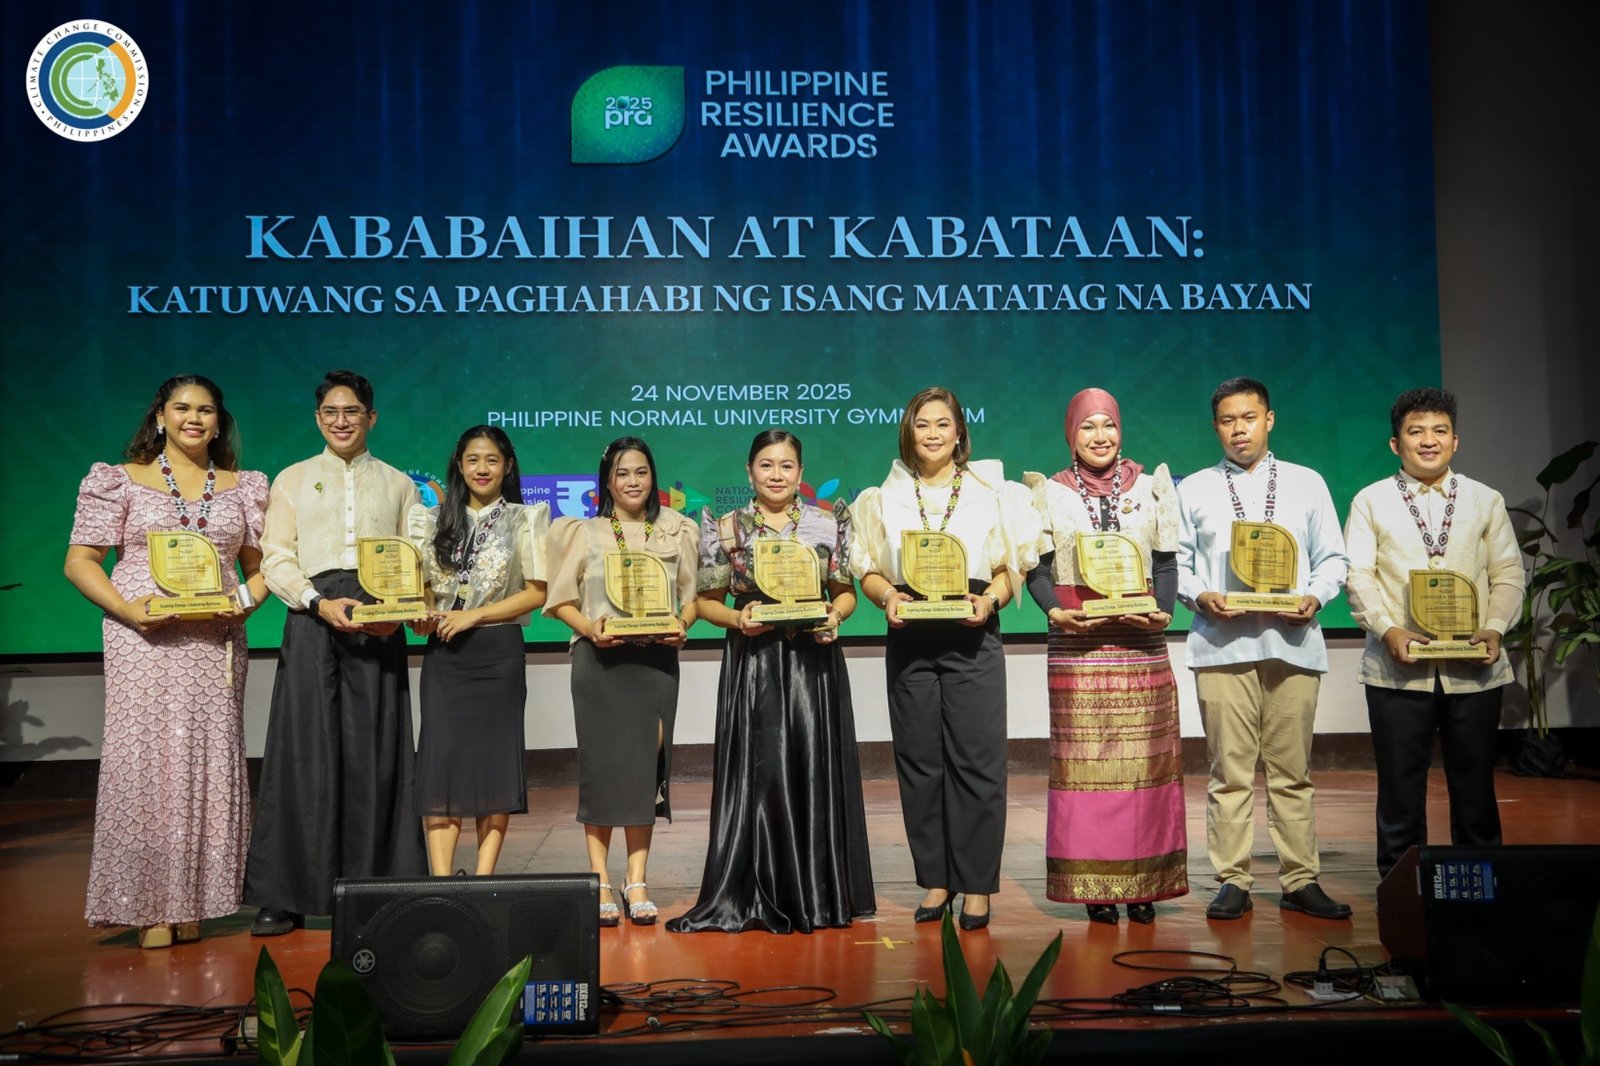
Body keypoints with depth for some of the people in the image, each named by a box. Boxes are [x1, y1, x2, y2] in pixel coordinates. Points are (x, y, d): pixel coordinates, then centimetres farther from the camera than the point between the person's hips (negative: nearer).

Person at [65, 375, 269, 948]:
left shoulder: (242, 487, 14)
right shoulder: (123, 481, 7)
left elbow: (260, 566, 16)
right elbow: (80, 561, 3)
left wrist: (246, 600, -6)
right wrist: (128, 609, -12)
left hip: (216, 642, 2)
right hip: (144, 642, -2)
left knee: (209, 761, 1)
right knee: (145, 756, -5)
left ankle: (194, 902, 10)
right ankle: (149, 906, 0)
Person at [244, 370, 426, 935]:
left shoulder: (397, 484, 17)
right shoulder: (293, 480, 15)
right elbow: (276, 559, 5)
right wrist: (320, 603, -12)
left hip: (378, 626, 1)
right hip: (313, 619, 0)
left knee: (375, 754, -2)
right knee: (305, 752, -4)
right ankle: (283, 897, 2)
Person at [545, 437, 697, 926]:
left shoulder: (675, 532, 12)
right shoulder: (583, 533, 8)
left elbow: (692, 596, 11)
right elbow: (561, 600, 4)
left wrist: (681, 626, -8)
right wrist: (591, 628, -13)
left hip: (657, 660, 1)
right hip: (599, 660, -1)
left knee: (646, 765, 0)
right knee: (600, 763, -3)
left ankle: (637, 881, 7)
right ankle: (599, 882, 4)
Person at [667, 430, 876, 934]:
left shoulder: (827, 524, 7)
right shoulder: (728, 528, 5)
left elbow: (846, 591, 11)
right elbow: (707, 601, 6)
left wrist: (835, 616, -9)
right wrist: (738, 619, -12)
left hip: (814, 664, 1)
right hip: (752, 665, -1)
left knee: (815, 772, 1)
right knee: (758, 774, -4)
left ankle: (816, 893, 12)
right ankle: (755, 896, 6)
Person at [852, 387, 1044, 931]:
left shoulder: (991, 492, 8)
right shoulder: (886, 498, 14)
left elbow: (1011, 569, 5)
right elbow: (868, 571, 11)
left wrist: (989, 599, -14)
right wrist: (888, 596, -10)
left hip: (972, 639, -2)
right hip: (909, 641, 2)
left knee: (976, 760, -4)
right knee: (920, 761, 4)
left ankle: (977, 885, 4)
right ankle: (935, 879, 14)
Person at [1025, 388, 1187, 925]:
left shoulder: (1150, 487, 11)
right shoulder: (1049, 493, 8)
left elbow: (1167, 561, 9)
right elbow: (1037, 570, 4)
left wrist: (1163, 611, -8)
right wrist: (1055, 611, -14)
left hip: (1141, 644, 1)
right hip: (1077, 647, -1)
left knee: (1144, 761, 0)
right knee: (1083, 764, -3)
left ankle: (1143, 884, 8)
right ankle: (1094, 885, 2)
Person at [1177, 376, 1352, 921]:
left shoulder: (1306, 483, 15)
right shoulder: (1193, 489, 12)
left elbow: (1333, 558, 13)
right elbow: (1176, 563, 8)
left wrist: (1315, 596, -6)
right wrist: (1200, 596, -11)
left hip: (1293, 642, 1)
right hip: (1221, 644, -1)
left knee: (1293, 770, 3)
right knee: (1229, 770, 0)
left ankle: (1301, 881, 11)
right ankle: (1233, 881, 7)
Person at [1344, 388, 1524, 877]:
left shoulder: (1485, 500, 11)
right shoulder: (1371, 501, 5)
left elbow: (1509, 574, 7)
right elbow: (1358, 576, -2)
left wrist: (1495, 628, -9)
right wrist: (1388, 630, -17)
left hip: (1473, 668, 2)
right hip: (1398, 667, -1)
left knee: (1475, 786, 9)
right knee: (1400, 788, 5)